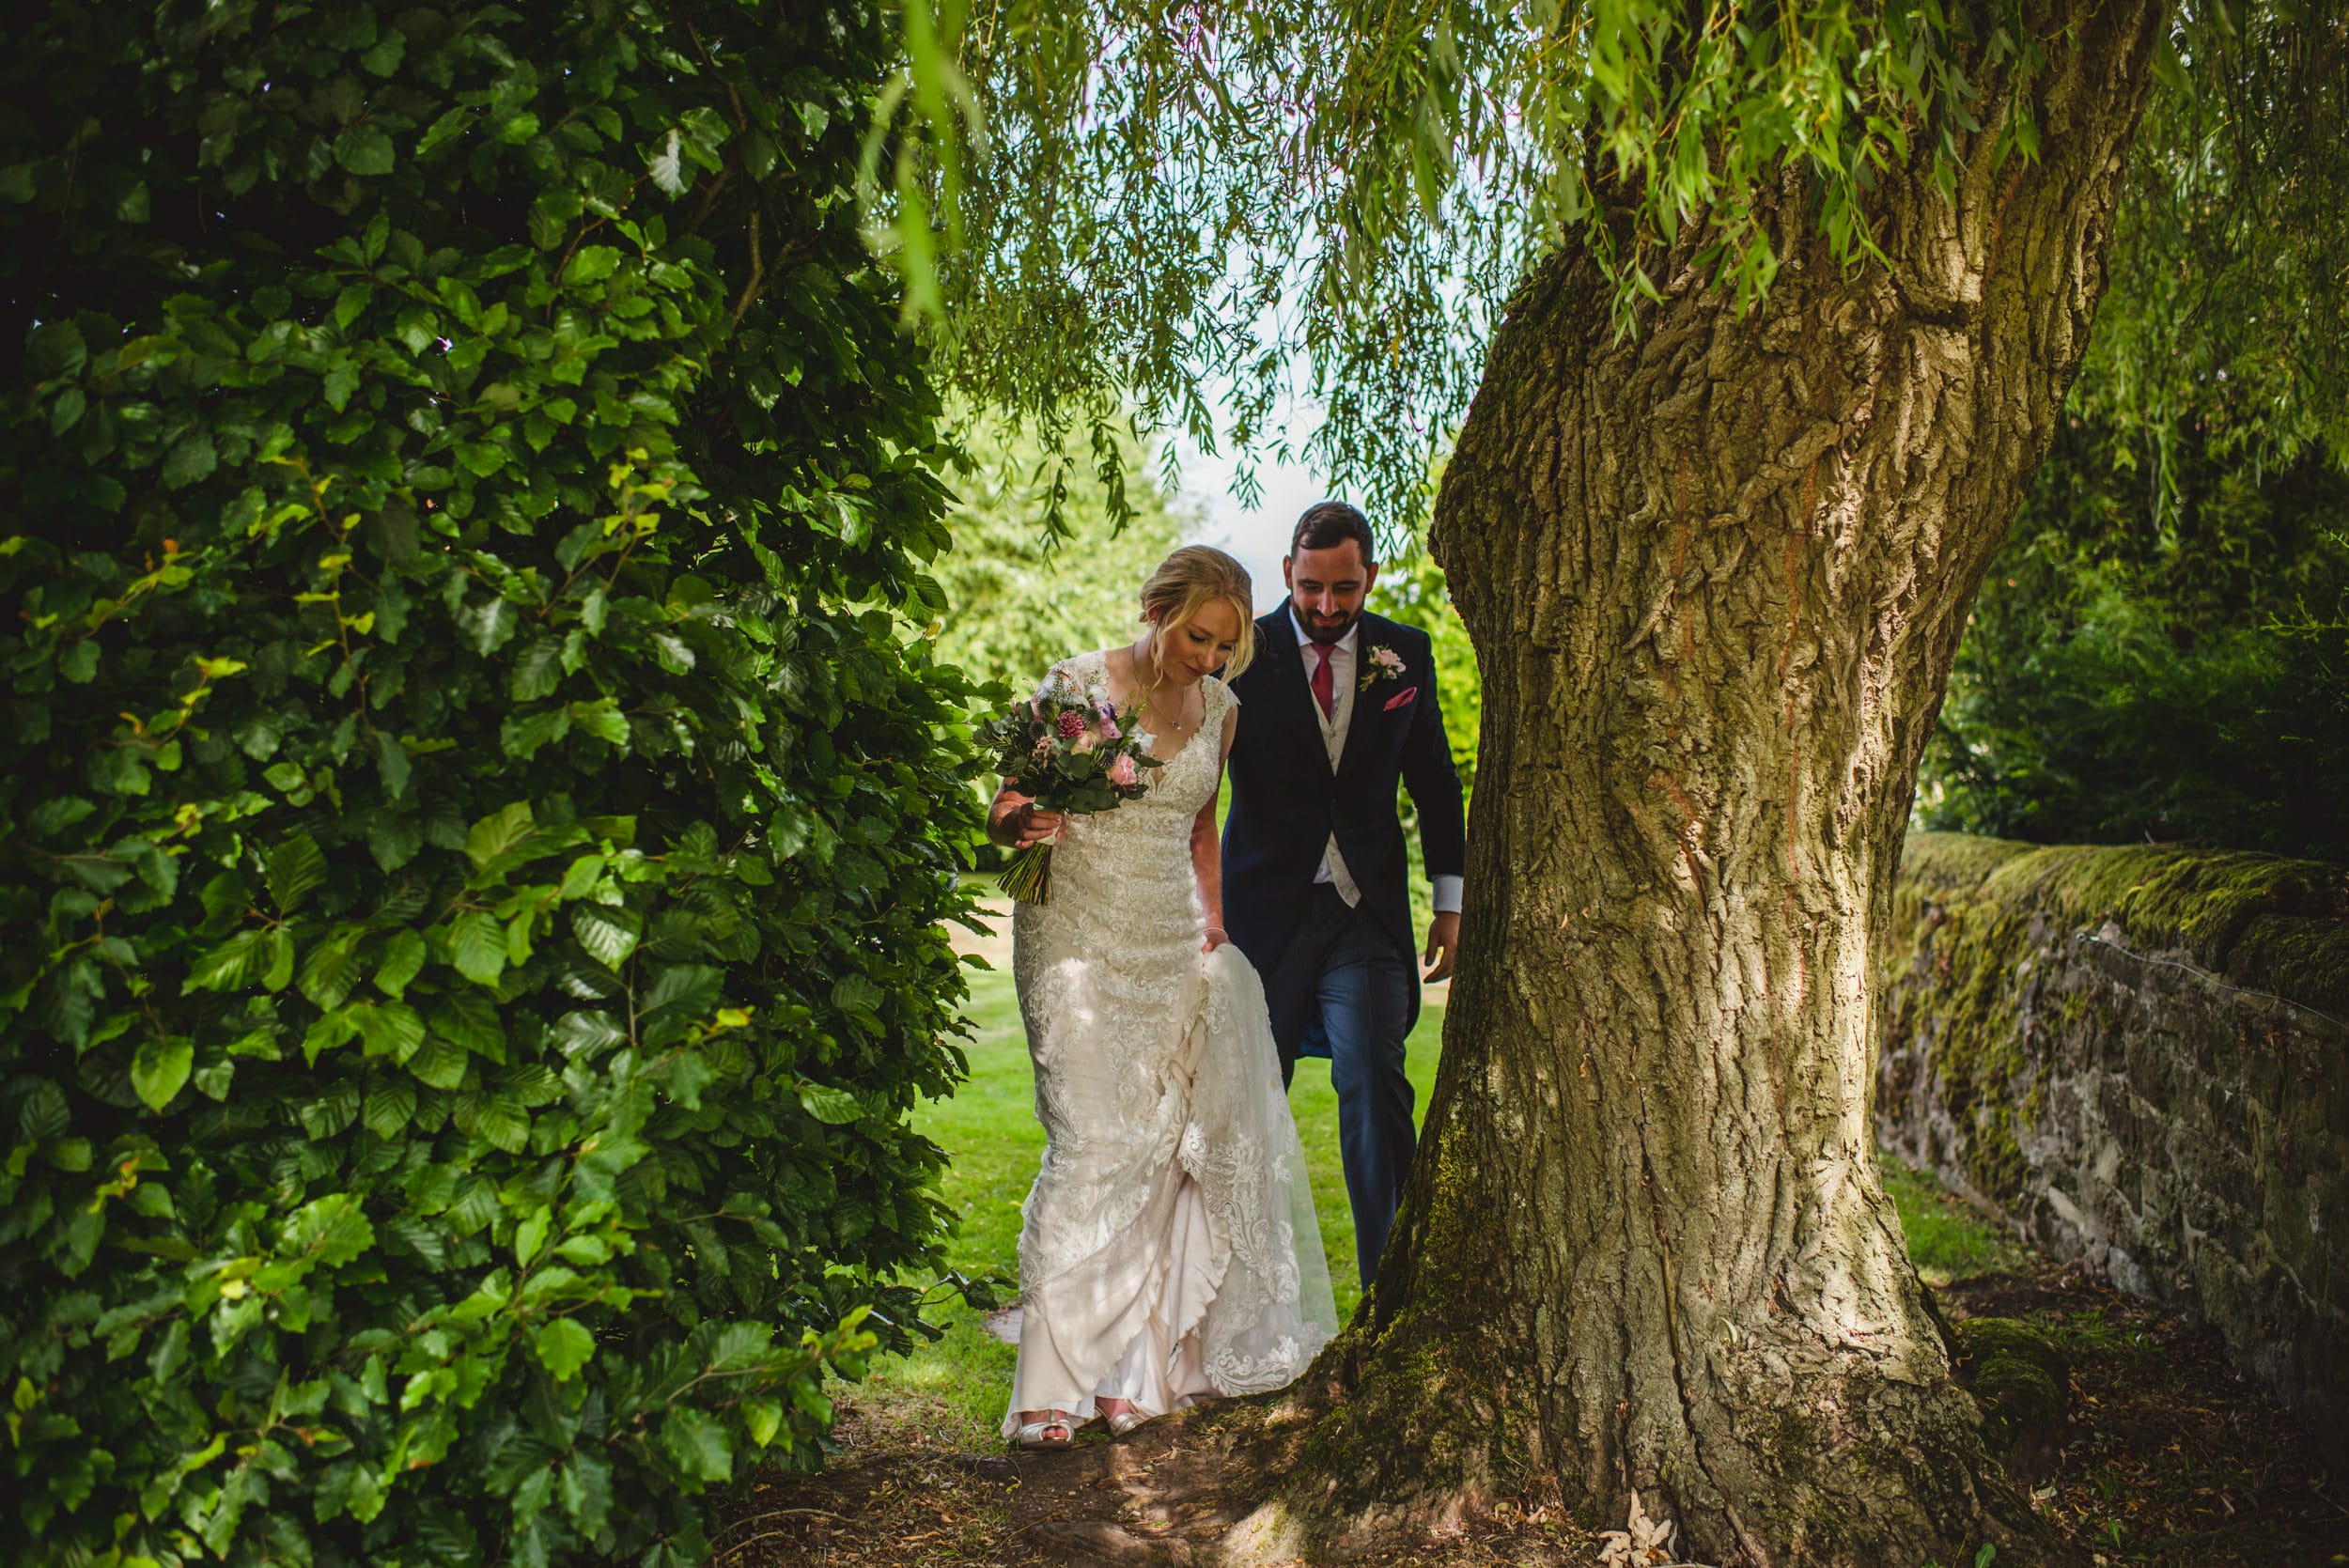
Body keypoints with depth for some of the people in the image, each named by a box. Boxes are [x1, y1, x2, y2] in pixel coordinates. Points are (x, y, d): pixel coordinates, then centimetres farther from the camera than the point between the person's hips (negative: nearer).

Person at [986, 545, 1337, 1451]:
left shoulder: (1219, 709, 8)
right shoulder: (1078, 685, -8)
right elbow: (1003, 816, -5)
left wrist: (1213, 927, 15)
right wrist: (1022, 826, -27)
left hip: (1172, 943, 5)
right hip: (1080, 938, -5)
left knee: (1174, 1145, 2)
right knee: (1093, 1146, -13)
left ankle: (1160, 1359, 16)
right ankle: (1054, 1387, -6)